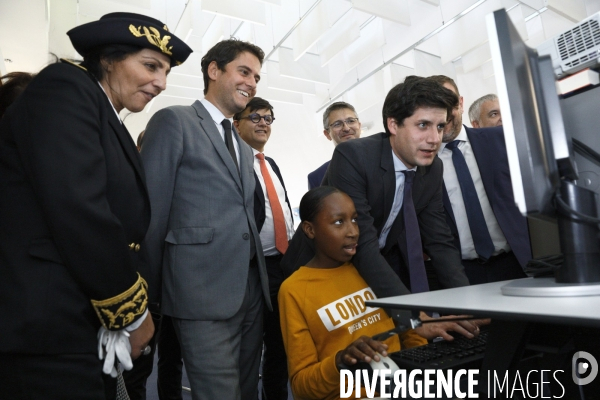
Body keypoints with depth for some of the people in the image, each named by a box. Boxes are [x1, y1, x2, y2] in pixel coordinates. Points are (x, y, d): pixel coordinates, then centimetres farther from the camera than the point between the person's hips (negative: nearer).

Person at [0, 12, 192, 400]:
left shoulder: (112, 127, 15)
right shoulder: (64, 87, -10)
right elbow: (77, 211, -23)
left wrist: (129, 311, 5)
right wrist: (134, 310, -13)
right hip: (47, 333, -8)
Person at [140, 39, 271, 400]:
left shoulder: (245, 148, 19)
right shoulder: (174, 120, -4)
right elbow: (151, 212, -7)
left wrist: (261, 280, 11)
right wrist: (151, 292, -3)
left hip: (252, 289, 7)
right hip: (204, 290, -7)